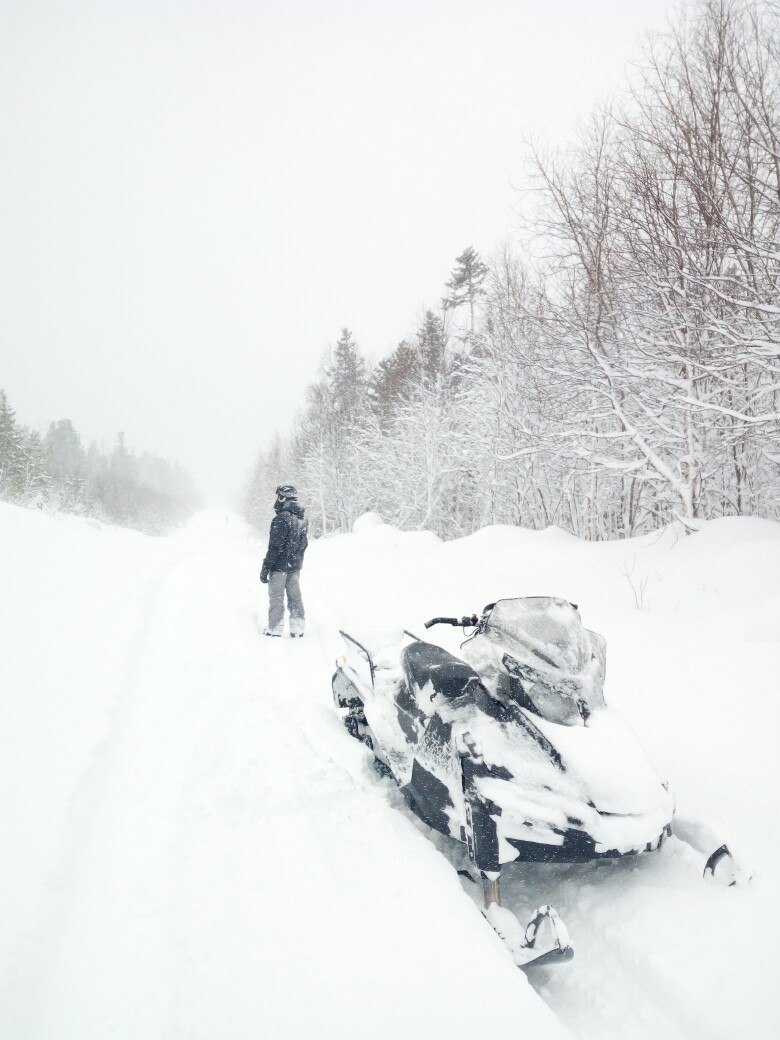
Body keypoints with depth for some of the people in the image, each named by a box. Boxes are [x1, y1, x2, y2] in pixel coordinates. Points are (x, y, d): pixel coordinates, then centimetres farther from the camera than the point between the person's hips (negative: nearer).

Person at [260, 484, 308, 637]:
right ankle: (298, 629, 17)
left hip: (280, 565, -7)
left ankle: (274, 630, 7)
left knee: (276, 598, 2)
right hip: (296, 565, 7)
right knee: (295, 596, 13)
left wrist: (265, 567, -16)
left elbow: (275, 547, -21)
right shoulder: (303, 519, 6)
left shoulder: (281, 519, -19)